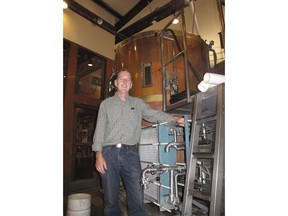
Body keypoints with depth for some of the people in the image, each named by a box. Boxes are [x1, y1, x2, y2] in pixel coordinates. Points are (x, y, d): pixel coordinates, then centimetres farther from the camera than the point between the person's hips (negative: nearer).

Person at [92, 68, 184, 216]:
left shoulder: (138, 103, 15)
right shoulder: (106, 104, 12)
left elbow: (154, 114, 3)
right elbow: (100, 130, 5)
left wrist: (175, 119, -13)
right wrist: (99, 154, -5)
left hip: (130, 153, 0)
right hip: (109, 152, 0)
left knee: (137, 197, 0)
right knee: (110, 197, 9)